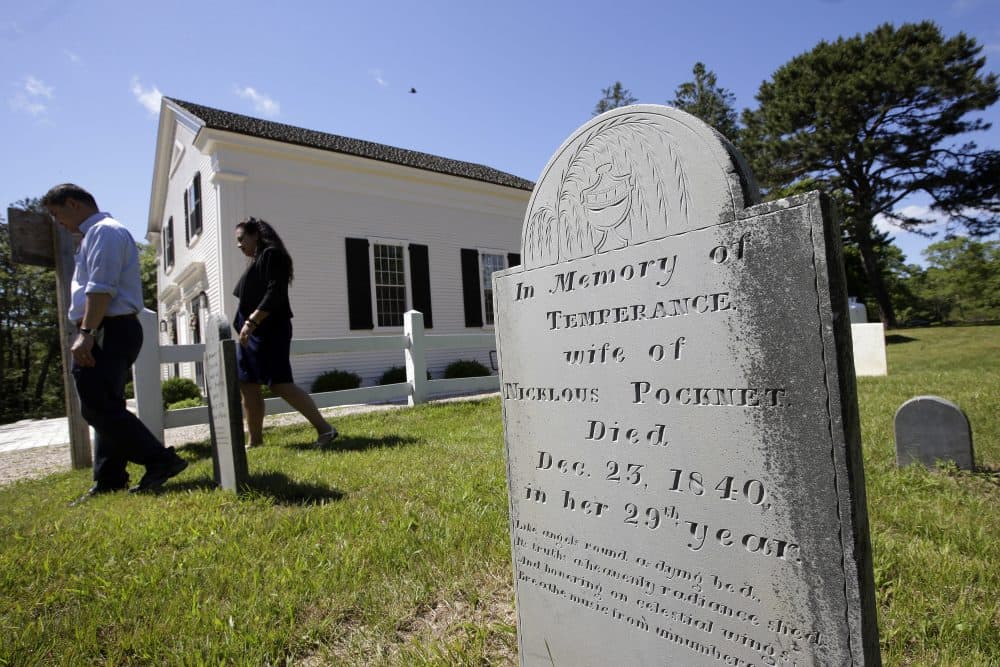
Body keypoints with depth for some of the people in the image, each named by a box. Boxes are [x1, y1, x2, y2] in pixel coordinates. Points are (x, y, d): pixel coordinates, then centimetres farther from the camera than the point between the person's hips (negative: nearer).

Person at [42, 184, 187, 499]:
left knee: (99, 408, -11)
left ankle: (161, 461, -9)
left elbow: (101, 289, -20)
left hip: (108, 331, -10)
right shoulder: (95, 234, 23)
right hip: (109, 331, 10)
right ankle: (109, 479, 19)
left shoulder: (104, 231, -9)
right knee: (104, 407, 12)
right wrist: (87, 333, 18)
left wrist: (86, 334, -24)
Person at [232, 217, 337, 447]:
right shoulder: (255, 260, 23)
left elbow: (275, 293, -18)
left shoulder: (271, 254, -5)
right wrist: (246, 325, 14)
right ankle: (255, 441, 13)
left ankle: (324, 428, -11)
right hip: (254, 333, 10)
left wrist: (251, 322, -23)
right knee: (247, 385, 7)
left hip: (268, 331, -10)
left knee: (279, 384, -14)